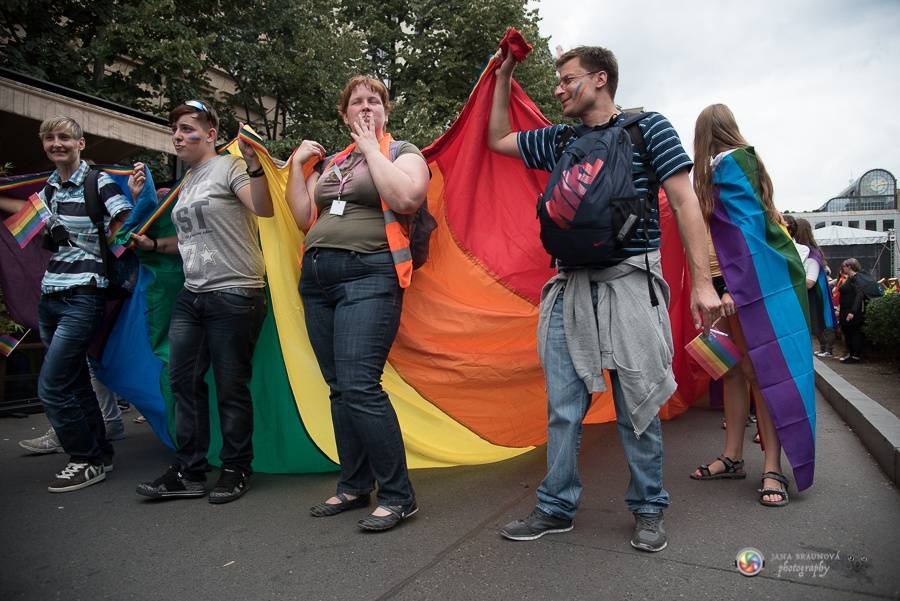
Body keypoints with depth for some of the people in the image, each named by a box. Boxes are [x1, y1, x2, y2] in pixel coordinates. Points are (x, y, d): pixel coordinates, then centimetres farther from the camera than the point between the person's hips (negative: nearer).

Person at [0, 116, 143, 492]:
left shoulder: (100, 183, -8)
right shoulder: (51, 186, 12)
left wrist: (135, 196, -26)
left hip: (83, 298, -7)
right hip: (50, 297, 8)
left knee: (51, 387, -8)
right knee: (76, 383, 13)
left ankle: (87, 461, 8)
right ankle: (101, 454, 27)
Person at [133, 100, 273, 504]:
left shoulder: (229, 167, -4)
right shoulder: (187, 182, 20)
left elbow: (263, 209, -21)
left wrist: (254, 166, -32)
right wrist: (155, 245, 18)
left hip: (234, 294, -8)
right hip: (192, 296, 9)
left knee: (230, 386, -2)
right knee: (184, 380, 7)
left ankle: (236, 470, 14)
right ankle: (189, 472, 18)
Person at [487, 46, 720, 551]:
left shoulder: (649, 129, 4)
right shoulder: (558, 140, 17)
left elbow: (685, 202, -1)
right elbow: (498, 139, 29)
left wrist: (702, 280, -8)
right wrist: (504, 77, 23)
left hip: (630, 283, -4)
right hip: (571, 286, 4)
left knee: (638, 405, 2)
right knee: (563, 407, 4)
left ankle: (649, 510, 20)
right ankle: (557, 508, 17)